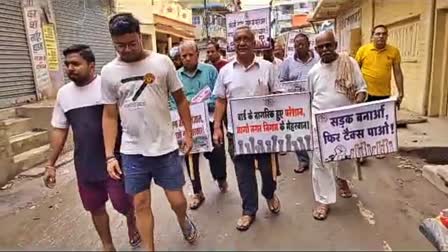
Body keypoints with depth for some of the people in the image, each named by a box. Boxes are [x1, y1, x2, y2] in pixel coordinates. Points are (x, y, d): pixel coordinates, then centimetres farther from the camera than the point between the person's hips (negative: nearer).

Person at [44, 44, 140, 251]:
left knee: (121, 203, 2)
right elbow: (59, 130, 11)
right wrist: (51, 164, 10)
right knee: (96, 207, 15)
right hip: (84, 164, 5)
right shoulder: (64, 93, 5)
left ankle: (131, 222, 37)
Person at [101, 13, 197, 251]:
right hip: (132, 151, 1)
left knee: (177, 200, 8)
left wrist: (188, 133, 2)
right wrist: (109, 155, -2)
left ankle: (183, 220, 44)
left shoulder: (162, 62, -5)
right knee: (141, 204, 10)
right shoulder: (109, 72, -1)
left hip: (166, 146, -1)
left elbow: (180, 99, 3)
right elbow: (110, 115, 3)